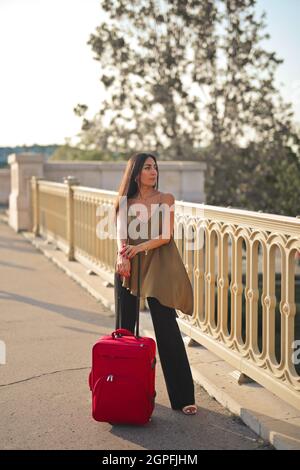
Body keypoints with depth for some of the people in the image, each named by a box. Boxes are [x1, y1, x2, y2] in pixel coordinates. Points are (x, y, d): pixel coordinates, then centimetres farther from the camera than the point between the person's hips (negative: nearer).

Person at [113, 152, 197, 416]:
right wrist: (122, 256, -23)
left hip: (157, 267, -3)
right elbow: (121, 234, -3)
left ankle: (183, 397, -3)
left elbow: (166, 235, -7)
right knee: (125, 328, 7)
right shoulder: (125, 203, 9)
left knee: (167, 329, -6)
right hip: (129, 267, 3)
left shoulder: (165, 200, 3)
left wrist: (142, 246, -24)